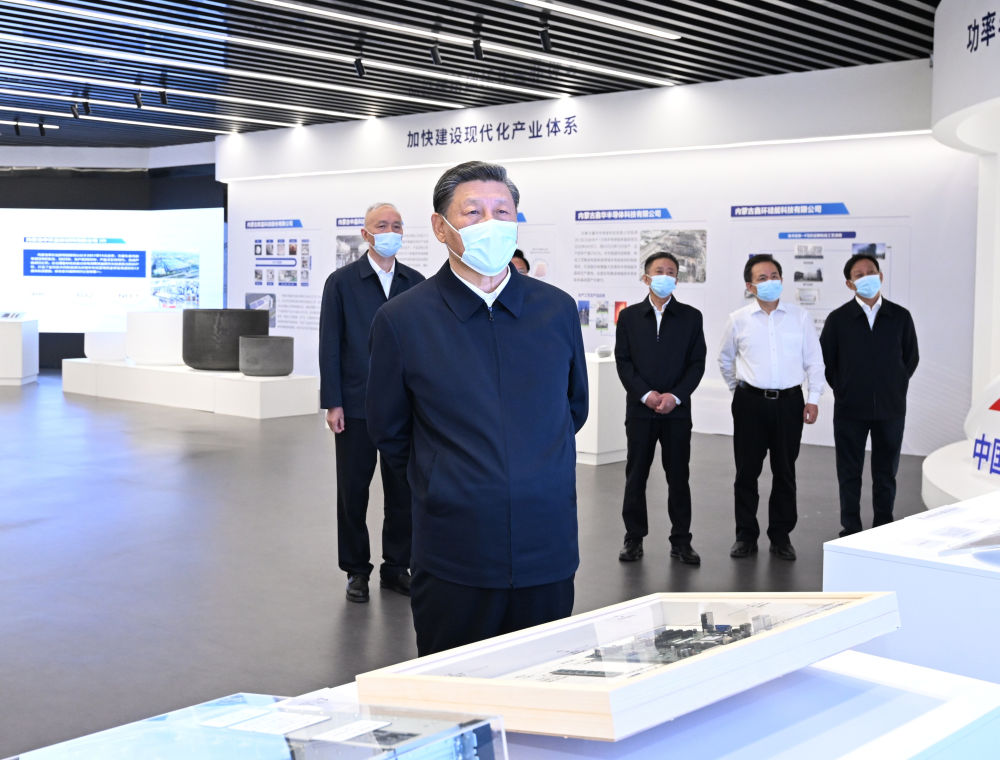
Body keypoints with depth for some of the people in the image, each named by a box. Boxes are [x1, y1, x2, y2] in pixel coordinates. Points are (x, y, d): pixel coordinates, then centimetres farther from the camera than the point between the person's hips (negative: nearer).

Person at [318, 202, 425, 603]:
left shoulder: (416, 283, 7)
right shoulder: (342, 282, -1)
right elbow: (330, 345, -3)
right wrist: (332, 403, -8)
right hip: (356, 406, -2)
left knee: (403, 491, 8)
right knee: (353, 491, 6)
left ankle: (396, 567, 21)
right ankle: (356, 570, 19)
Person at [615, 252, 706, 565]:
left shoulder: (690, 317, 6)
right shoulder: (629, 316, 6)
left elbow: (697, 362, 2)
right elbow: (623, 361, 1)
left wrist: (675, 396, -11)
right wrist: (646, 394, -10)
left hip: (677, 409, 0)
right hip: (639, 409, 0)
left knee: (678, 477, 4)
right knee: (636, 475, 4)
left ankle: (681, 541, 12)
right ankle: (634, 538, 14)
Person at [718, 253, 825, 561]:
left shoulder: (800, 317, 3)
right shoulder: (738, 320, 2)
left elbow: (814, 360, 7)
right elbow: (725, 359, 17)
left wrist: (813, 398, 1)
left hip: (789, 401, 0)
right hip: (750, 402, 0)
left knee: (785, 472, 7)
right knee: (746, 471, 4)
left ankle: (781, 536, 17)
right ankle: (746, 535, 15)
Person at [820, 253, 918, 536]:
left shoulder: (900, 317, 1)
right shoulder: (838, 319, -3)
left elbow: (911, 357, 11)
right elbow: (824, 360, 5)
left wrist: (895, 387, 7)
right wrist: (841, 388, 3)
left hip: (890, 408, 1)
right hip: (850, 408, -1)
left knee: (886, 473, 9)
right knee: (849, 473, 5)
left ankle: (883, 529, 20)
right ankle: (851, 530, 15)